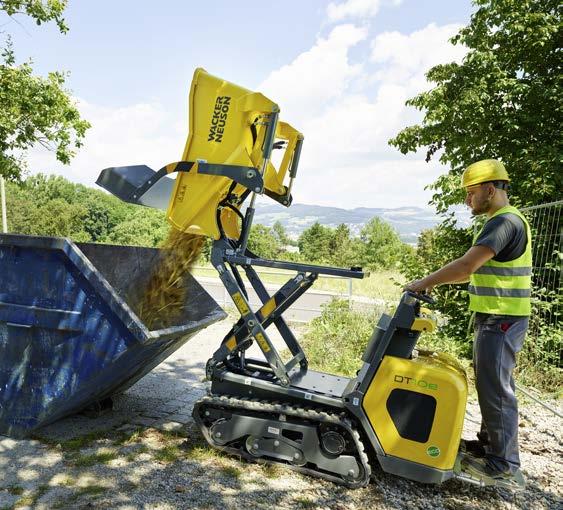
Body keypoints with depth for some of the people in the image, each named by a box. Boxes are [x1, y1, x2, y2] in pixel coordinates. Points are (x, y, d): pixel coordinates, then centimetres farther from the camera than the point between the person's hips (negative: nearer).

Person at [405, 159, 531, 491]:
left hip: (501, 321, -10)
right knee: (492, 385, 19)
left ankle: (505, 467, 10)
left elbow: (466, 266, -27)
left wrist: (425, 283, -16)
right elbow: (478, 271, 18)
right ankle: (491, 444, 33)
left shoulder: (505, 221, -18)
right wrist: (435, 282, 12)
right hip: (496, 318, 10)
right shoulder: (504, 221, 16)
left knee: (495, 389, -2)